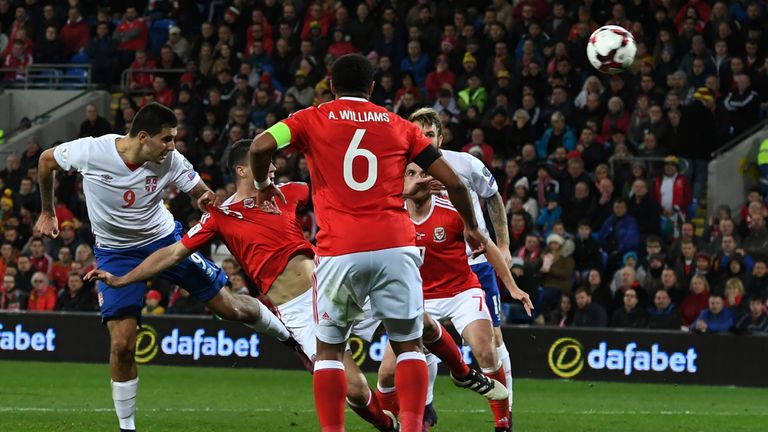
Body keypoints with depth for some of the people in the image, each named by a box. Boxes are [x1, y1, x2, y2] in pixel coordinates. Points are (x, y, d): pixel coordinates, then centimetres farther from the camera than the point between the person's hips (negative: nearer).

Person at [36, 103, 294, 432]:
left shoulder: (171, 161, -20)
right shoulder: (92, 151, -24)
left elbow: (201, 192, -8)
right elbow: (46, 160, -5)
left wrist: (208, 198, -34)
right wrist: (47, 213, 7)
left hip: (164, 239, 1)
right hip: (117, 253, -1)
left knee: (227, 305, 2)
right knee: (122, 344, -11)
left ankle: (288, 333, 31)